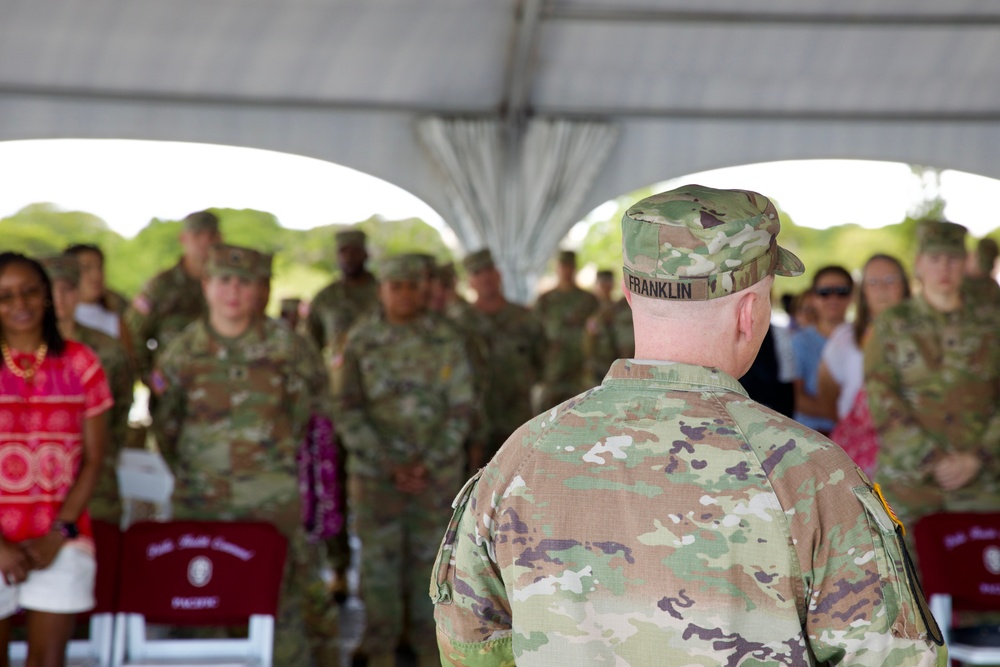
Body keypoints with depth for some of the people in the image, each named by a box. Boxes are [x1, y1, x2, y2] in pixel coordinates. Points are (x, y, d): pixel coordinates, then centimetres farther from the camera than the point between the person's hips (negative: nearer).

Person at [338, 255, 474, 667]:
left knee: (428, 556, 5)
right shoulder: (361, 343, 0)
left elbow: (460, 409, 0)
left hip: (437, 471, 0)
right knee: (379, 556, 2)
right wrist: (388, 465, -10)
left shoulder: (447, 341, 2)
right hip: (375, 470, 0)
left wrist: (428, 464, -10)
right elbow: (349, 413, -2)